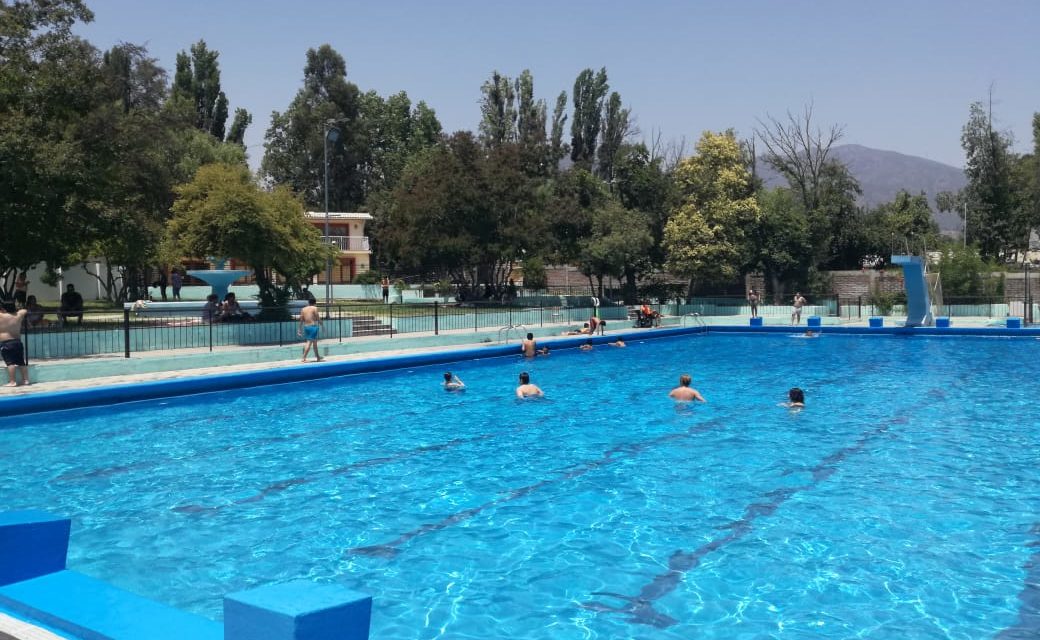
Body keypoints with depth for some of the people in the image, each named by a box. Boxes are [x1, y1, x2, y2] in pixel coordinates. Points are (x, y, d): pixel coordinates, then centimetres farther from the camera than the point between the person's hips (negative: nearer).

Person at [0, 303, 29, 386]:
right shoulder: (18, 315, 6)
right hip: (18, 342, 6)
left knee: (10, 362, -8)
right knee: (21, 362, 10)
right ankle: (25, 380, 14)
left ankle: (12, 382, -10)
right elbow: (24, 311, 25)